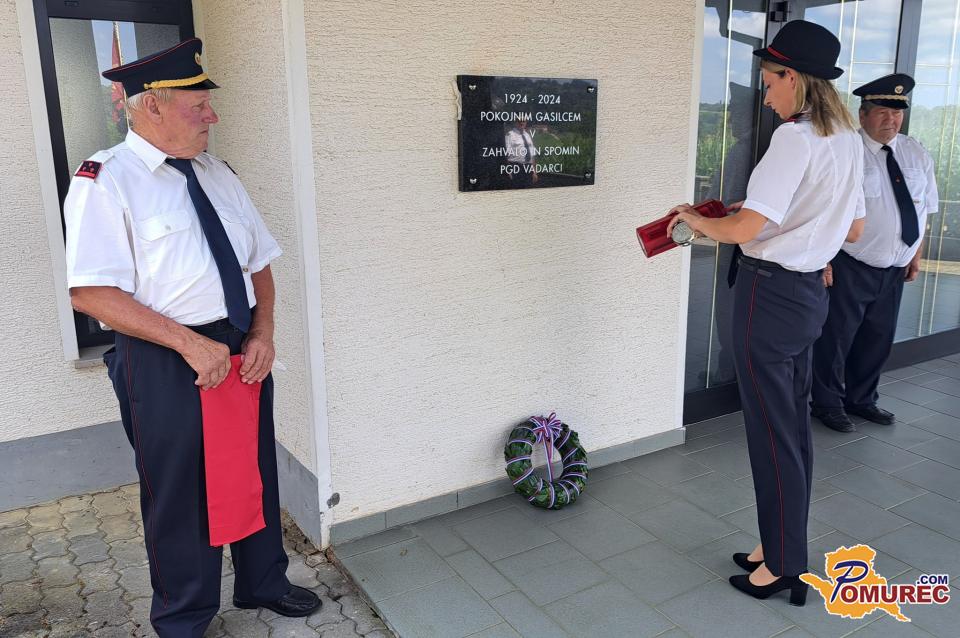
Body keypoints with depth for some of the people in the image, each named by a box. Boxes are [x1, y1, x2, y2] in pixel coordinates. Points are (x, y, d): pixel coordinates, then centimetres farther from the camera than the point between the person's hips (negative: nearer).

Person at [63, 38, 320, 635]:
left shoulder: (217, 173, 10)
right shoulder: (106, 180, -10)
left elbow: (259, 262, 12)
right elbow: (92, 292, -17)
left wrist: (262, 334, -5)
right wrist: (190, 343, -22)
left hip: (244, 351, 6)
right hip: (166, 363, -6)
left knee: (256, 473, 18)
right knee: (181, 492, 9)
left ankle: (262, 582, 42)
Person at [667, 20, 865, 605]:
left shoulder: (795, 139, -18)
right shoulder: (849, 140, 10)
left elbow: (744, 230, -22)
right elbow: (854, 229, 18)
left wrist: (695, 218, -5)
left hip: (771, 293, -9)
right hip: (811, 290, 9)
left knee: (772, 432, 3)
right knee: (794, 426, 16)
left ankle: (783, 565, 18)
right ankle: (784, 547, 31)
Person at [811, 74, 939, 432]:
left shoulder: (917, 156, 8)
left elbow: (923, 210, 15)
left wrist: (915, 257, 12)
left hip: (895, 270, 7)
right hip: (848, 268, -6)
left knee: (878, 339, 17)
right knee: (836, 338, 3)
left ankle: (861, 399, 35)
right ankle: (827, 404, 21)